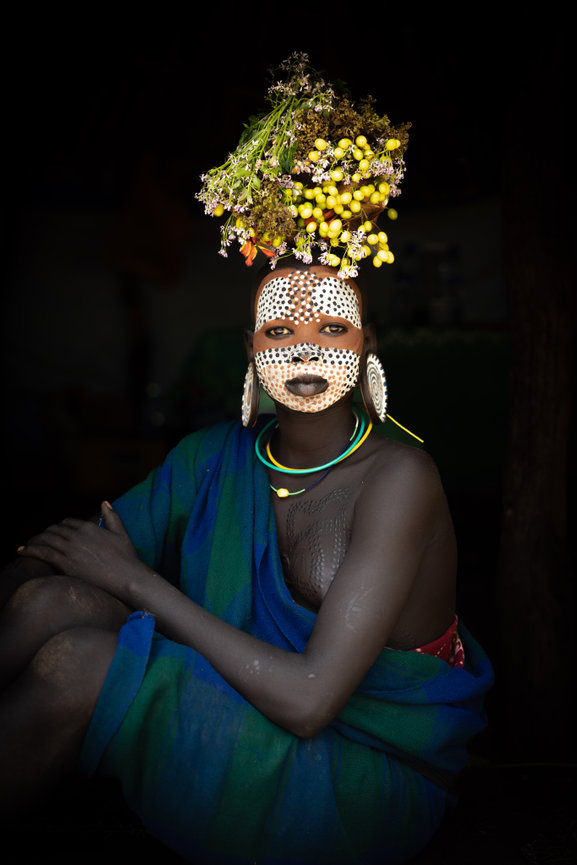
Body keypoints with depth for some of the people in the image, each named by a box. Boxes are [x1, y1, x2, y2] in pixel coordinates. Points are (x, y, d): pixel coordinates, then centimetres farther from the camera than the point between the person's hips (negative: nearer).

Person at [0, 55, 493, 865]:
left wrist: (136, 581, -19)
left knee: (72, 664, -23)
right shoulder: (216, 456, -2)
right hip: (246, 705, 5)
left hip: (366, 783, -4)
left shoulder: (400, 479, -20)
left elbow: (308, 700, -25)